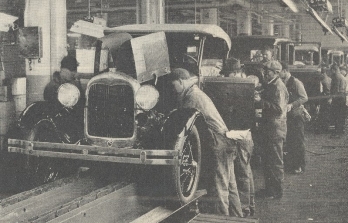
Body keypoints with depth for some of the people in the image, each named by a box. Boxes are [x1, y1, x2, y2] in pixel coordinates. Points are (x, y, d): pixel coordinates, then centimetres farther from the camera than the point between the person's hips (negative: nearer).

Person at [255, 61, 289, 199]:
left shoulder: (279, 87, -17)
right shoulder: (270, 85, 13)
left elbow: (279, 109, -26)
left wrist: (261, 101, -26)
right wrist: (258, 98, 5)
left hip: (276, 129, -10)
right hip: (267, 128, 10)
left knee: (276, 161, 0)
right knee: (266, 159, 16)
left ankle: (277, 191, 10)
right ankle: (269, 188, 27)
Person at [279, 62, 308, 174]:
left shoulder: (296, 82, -10)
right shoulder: (282, 83, 10)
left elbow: (304, 98, -15)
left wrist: (291, 105, -23)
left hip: (296, 115, -7)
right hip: (286, 115, 7)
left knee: (299, 142, -1)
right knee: (289, 141, 9)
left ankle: (300, 166, 7)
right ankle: (292, 164, 18)